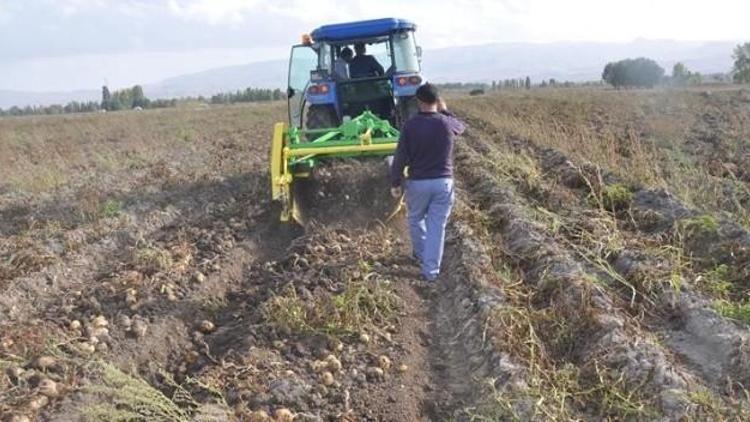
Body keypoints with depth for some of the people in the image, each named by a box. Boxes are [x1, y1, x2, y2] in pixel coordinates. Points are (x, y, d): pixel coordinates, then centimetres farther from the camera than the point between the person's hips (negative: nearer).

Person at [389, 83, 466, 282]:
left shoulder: (410, 125, -11)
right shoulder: (447, 123, -6)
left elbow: (400, 157, -9)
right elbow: (461, 126, 20)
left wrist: (395, 183, 1)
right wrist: (445, 111, 31)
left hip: (417, 182, -1)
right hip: (443, 182, 1)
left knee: (416, 219, 23)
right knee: (437, 226, 4)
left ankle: (420, 254, 42)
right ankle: (430, 270, 4)